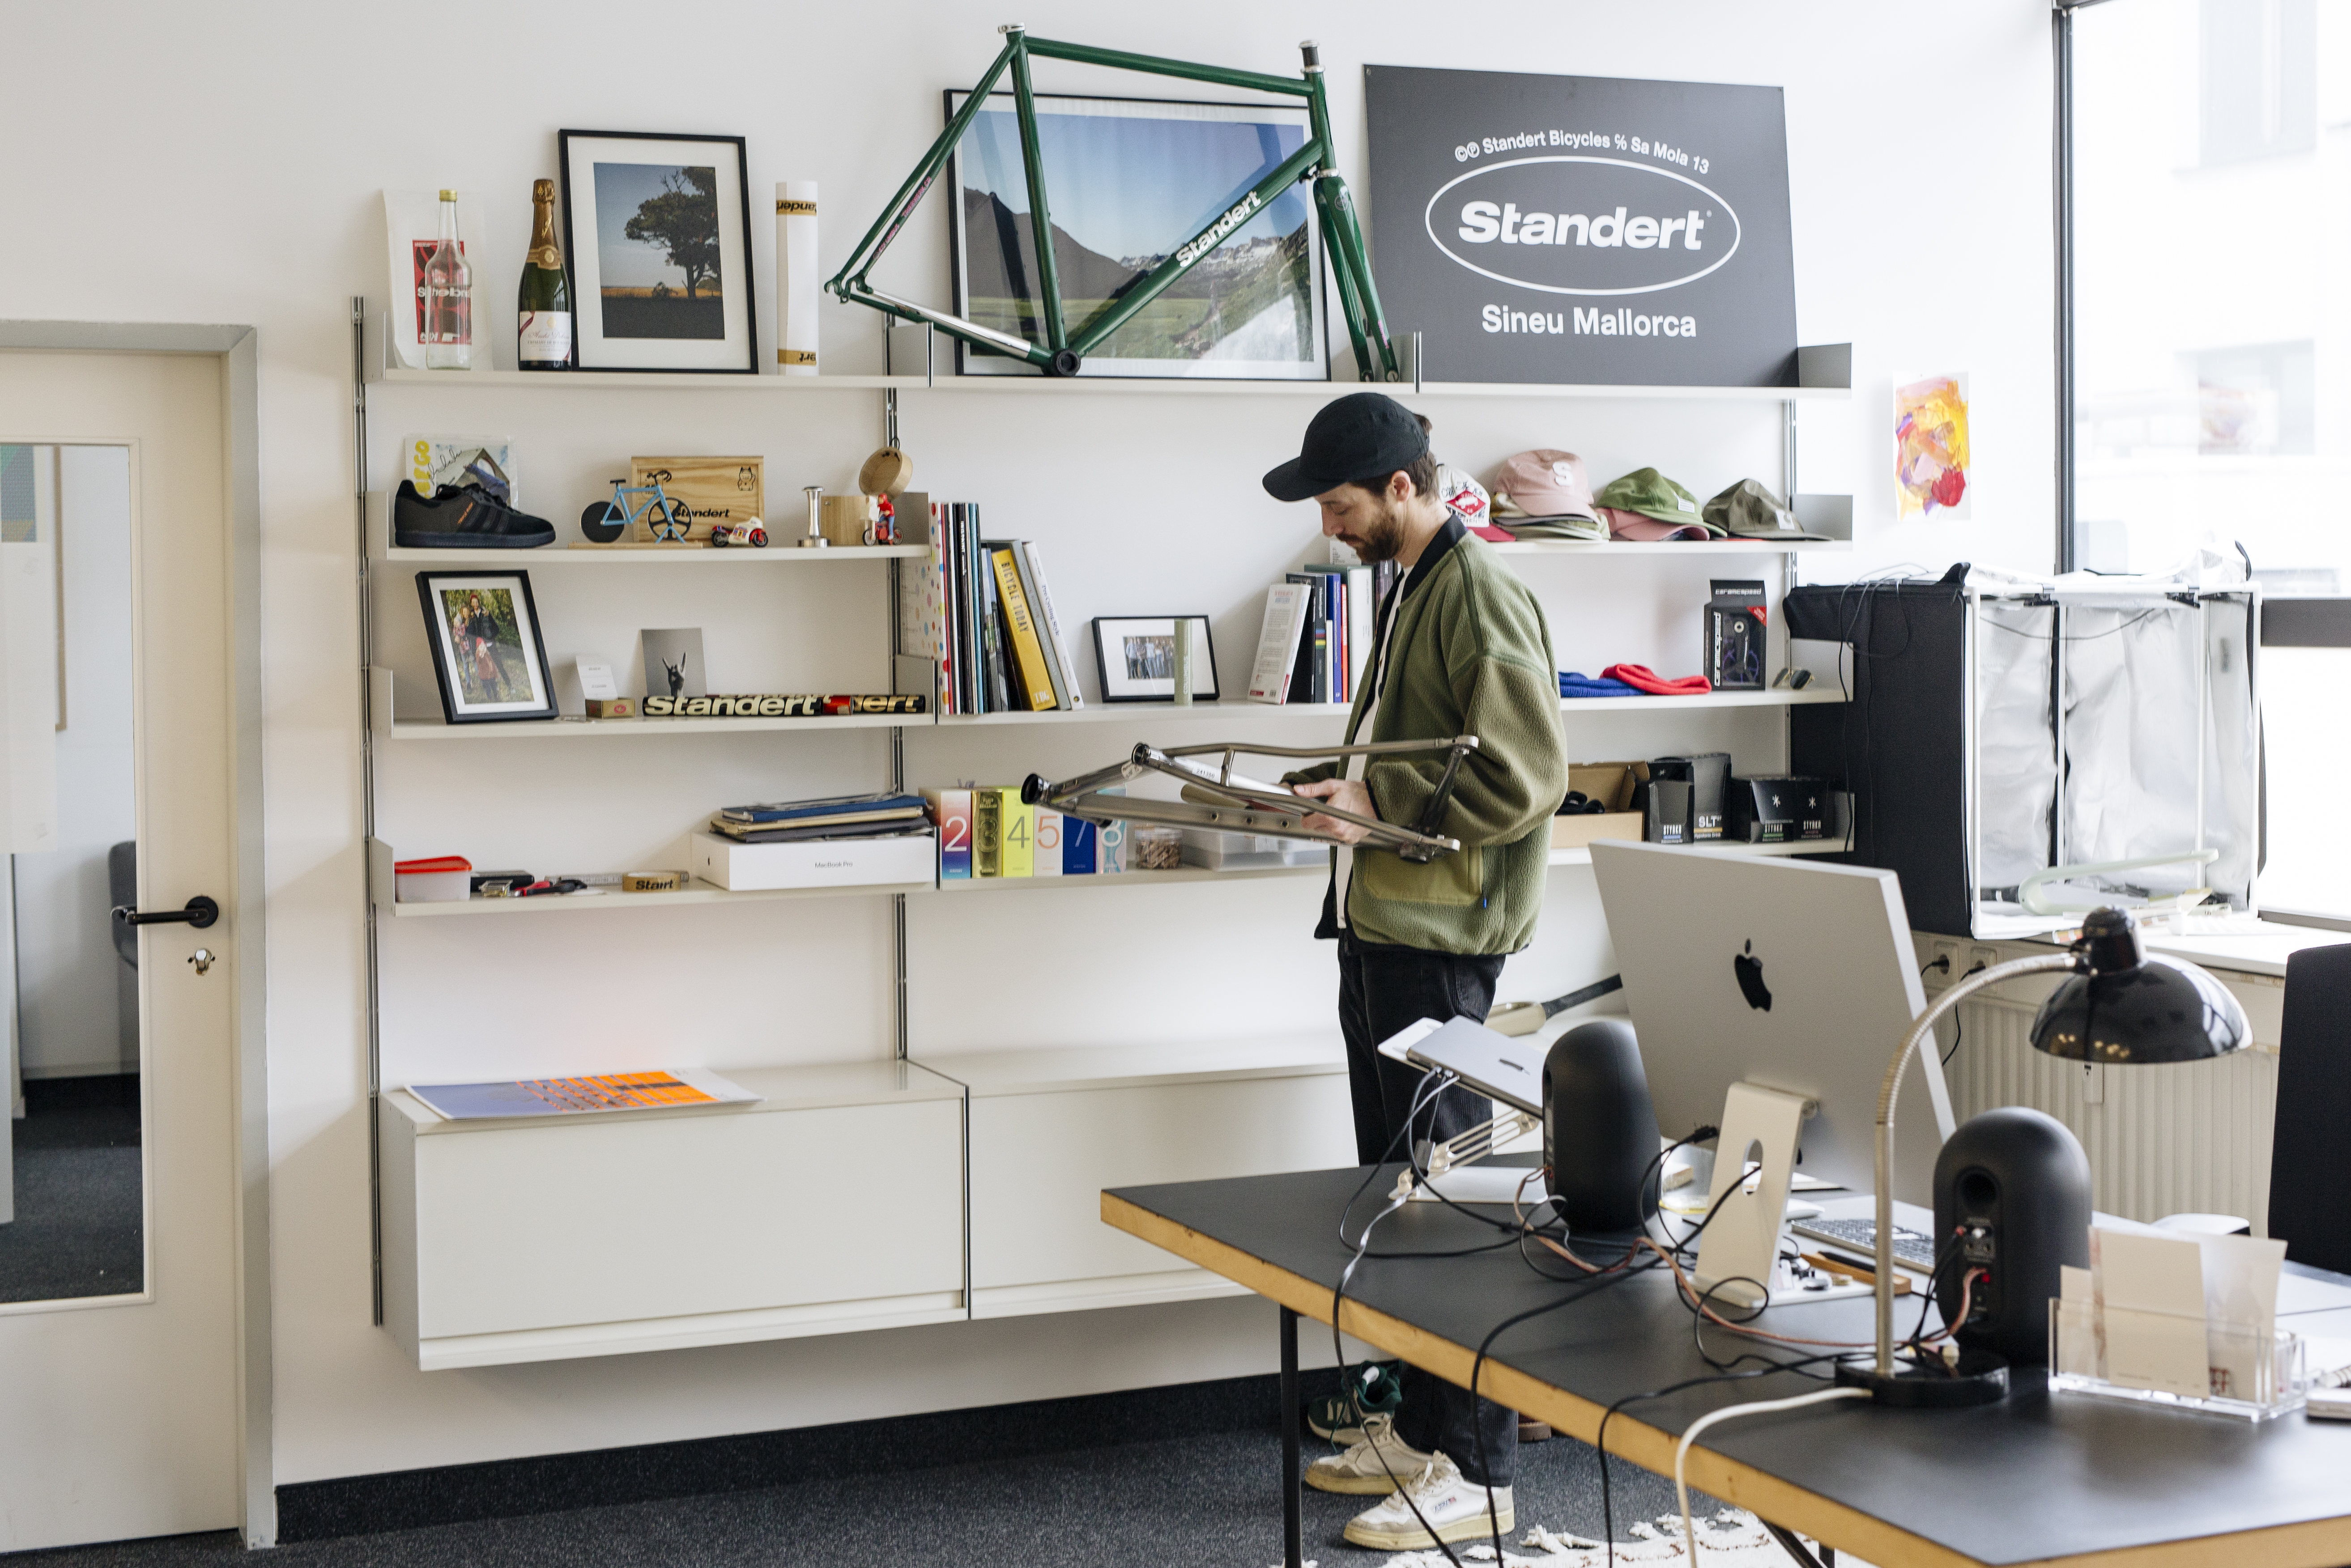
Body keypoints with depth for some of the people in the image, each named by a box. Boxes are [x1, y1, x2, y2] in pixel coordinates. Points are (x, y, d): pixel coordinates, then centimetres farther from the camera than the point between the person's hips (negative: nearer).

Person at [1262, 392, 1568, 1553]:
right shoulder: (1409, 590, 17)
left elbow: (1525, 778, -20)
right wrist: (1333, 783, 10)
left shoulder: (1480, 598, -14)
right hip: (1379, 929, 10)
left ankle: (1475, 1469, 2)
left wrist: (1378, 803, -19)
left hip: (1441, 940, -10)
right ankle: (1418, 1426, 27)